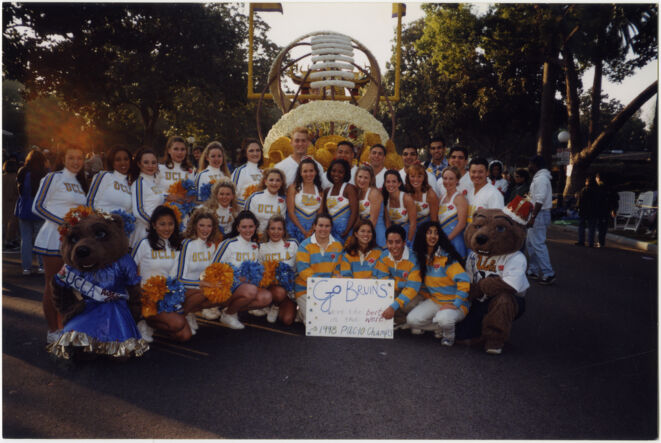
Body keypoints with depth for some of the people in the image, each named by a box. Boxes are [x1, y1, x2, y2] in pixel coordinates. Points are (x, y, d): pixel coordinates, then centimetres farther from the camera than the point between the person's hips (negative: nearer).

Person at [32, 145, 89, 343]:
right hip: (54, 238, -6)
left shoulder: (80, 183, 16)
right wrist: (63, 221, -17)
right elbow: (37, 207, -10)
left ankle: (62, 327, 20)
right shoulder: (53, 178, -5)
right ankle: (52, 331, 8)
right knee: (52, 284, 0)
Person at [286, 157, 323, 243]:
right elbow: (290, 211, -4)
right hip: (296, 226, -2)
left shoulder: (319, 190, 9)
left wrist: (312, 230, -9)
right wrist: (303, 231, -9)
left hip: (313, 229, 2)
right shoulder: (293, 188, 0)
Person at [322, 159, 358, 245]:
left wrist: (346, 233, -17)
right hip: (330, 230, 5)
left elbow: (354, 212, -11)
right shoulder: (327, 191, 14)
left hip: (344, 229, -5)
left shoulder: (349, 188, -4)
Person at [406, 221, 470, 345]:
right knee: (412, 320, -15)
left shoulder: (447, 257, -16)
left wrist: (456, 304, -23)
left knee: (443, 319, -36)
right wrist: (427, 297, 6)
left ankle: (449, 334, 0)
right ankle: (439, 327, 9)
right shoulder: (421, 257, 4)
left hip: (455, 302, -6)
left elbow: (464, 280, -22)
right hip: (434, 301, 6)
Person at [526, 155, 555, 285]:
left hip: (540, 214, -11)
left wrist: (533, 217, -25)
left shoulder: (541, 178, -16)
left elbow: (540, 201, -23)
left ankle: (548, 274, -8)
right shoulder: (540, 177, 18)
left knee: (538, 244, -10)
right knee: (530, 243, 15)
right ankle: (533, 271, 22)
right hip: (538, 214, 11)